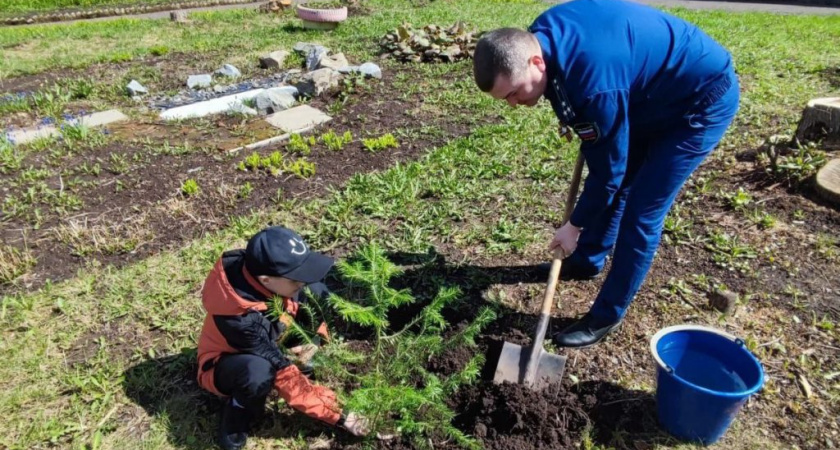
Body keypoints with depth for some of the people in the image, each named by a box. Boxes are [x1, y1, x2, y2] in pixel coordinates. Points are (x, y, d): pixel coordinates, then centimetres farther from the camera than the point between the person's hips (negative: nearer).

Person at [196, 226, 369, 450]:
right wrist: (339, 415, -28)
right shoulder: (241, 317, -40)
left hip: (268, 342, 6)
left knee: (317, 293, -16)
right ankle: (237, 412, -9)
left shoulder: (263, 270, -25)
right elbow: (285, 377, -33)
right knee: (259, 372, -43)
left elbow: (315, 293, -5)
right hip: (223, 364, -5)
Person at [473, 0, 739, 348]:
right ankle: (587, 261, 37)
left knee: (640, 213, -9)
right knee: (616, 187, 16)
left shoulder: (596, 82, -39)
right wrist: (573, 121, 11)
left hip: (702, 98, -8)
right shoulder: (541, 36, -14)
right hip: (653, 94, 9)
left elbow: (608, 170, -25)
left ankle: (607, 316, 6)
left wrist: (574, 226, -11)